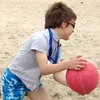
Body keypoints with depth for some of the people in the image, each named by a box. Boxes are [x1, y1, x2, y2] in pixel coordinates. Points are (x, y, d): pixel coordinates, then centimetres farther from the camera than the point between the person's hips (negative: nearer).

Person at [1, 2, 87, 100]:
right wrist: (67, 64, -44)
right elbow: (44, 69, -32)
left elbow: (57, 74, -2)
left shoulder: (57, 46, 0)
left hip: (32, 81, 9)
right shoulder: (41, 38, -27)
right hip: (14, 80, -9)